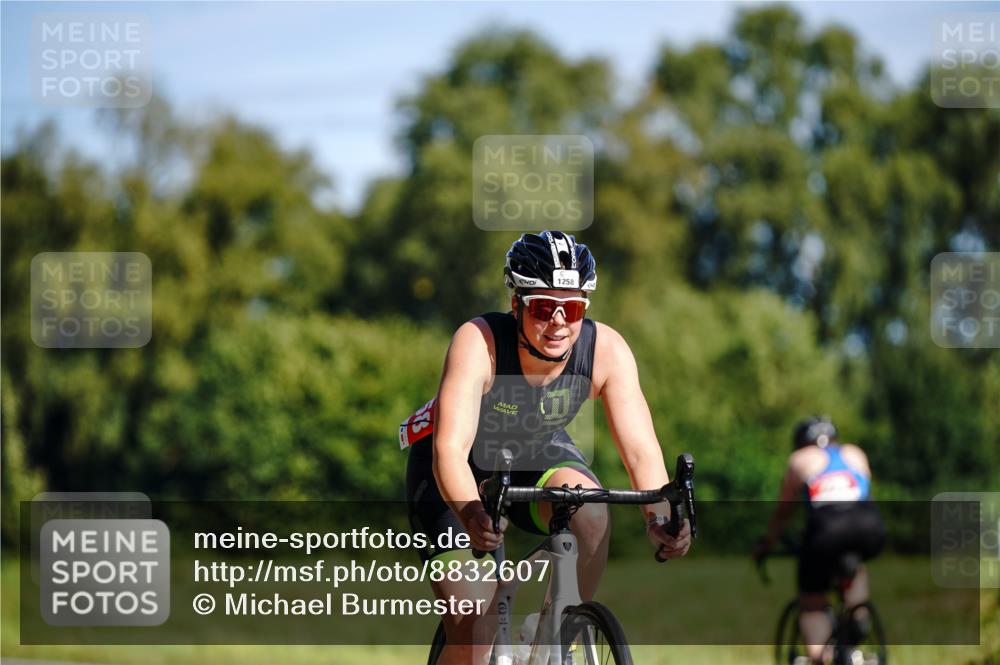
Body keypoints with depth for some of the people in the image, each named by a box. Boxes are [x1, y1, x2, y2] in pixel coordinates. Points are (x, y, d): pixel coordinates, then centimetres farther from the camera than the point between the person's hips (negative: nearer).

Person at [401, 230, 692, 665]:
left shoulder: (606, 349, -26)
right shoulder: (478, 342, -34)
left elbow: (640, 448, -29)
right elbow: (450, 449, -43)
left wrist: (658, 517, -50)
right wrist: (471, 514, -64)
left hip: (538, 456, 3)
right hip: (461, 468, -3)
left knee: (591, 513, -32)